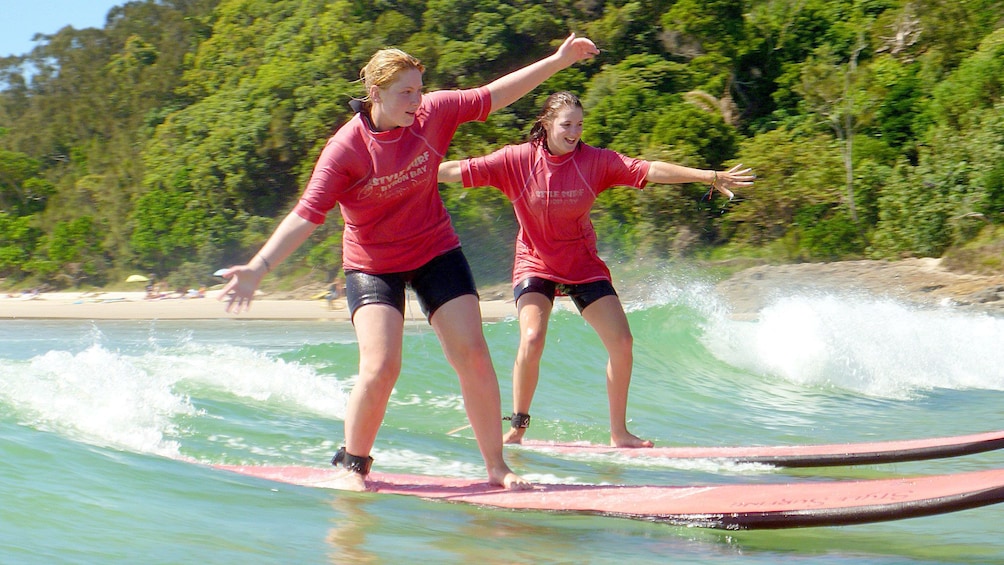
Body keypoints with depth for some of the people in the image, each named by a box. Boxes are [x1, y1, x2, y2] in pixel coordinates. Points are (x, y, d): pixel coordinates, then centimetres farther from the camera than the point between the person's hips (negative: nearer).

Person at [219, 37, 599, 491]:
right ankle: (352, 466, 6)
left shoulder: (433, 114, -11)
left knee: (474, 357, -4)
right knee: (380, 368, -18)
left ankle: (497, 467, 7)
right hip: (372, 264, -4)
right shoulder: (346, 148, -21)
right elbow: (306, 215, -25)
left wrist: (559, 60, 3)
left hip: (437, 253, 4)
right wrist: (258, 268, -35)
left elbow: (494, 96, 2)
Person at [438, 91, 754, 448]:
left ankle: (619, 433, 8)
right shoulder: (517, 160, -12)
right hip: (535, 265, -3)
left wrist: (710, 176, -20)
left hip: (584, 267, 3)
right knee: (532, 340, -23)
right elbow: (460, 171, -11)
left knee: (621, 342, -6)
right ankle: (517, 428, -4)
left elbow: (649, 170, -14)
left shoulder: (595, 161, -9)